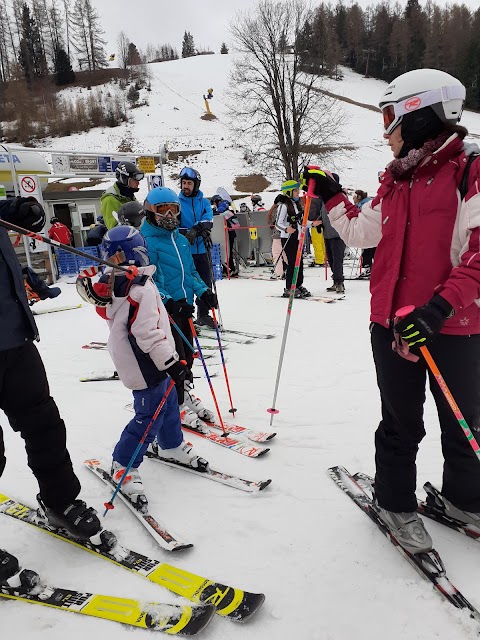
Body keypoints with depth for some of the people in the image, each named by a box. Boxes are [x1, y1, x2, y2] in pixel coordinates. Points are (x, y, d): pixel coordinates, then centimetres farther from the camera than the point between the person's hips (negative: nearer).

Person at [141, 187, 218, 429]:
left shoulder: (181, 239, 14)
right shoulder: (146, 241, -10)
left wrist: (203, 291, 4)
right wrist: (169, 302, -26)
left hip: (184, 305, 7)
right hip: (163, 309, -7)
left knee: (187, 353, 16)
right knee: (174, 357, -2)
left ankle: (186, 392, 34)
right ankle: (177, 403, 14)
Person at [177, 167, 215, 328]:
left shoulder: (204, 202, 8)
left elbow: (208, 221, -9)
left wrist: (195, 229, -28)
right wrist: (186, 233, -23)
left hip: (202, 250, 3)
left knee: (206, 283, 8)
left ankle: (203, 315, 23)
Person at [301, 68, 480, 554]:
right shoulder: (396, 178, 11)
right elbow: (362, 231, 21)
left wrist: (438, 307, -27)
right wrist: (330, 195, 25)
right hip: (393, 323, 4)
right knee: (401, 422, 14)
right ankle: (395, 501, 33)